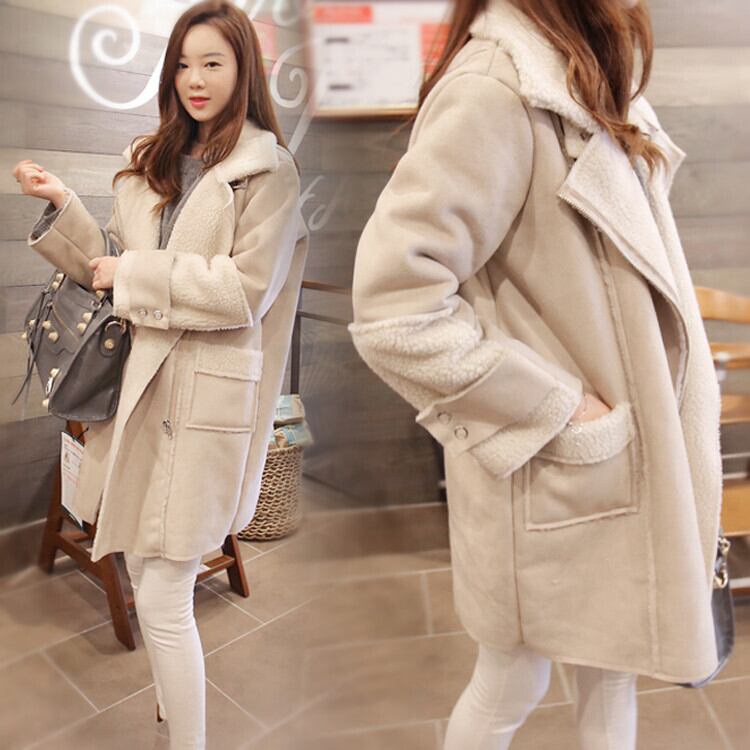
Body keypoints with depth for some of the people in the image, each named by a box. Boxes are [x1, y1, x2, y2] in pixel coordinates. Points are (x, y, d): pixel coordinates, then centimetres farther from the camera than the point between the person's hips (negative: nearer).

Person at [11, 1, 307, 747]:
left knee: (162, 600, -3)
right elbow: (113, 271, 17)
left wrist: (135, 273, -10)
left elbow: (247, 290, -14)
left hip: (206, 394, -6)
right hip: (137, 382, 7)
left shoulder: (269, 169, -5)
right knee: (143, 578, 17)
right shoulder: (151, 161, 15)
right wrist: (63, 206, 5)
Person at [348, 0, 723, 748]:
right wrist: (557, 410, -21)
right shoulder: (494, 91, -23)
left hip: (622, 461, 8)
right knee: (511, 686, 17)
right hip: (553, 476, -8)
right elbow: (394, 311, -29)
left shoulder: (583, 81, 7)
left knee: (611, 666, 26)